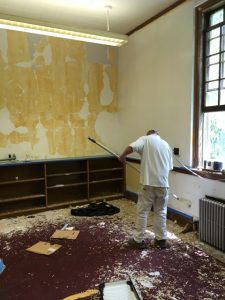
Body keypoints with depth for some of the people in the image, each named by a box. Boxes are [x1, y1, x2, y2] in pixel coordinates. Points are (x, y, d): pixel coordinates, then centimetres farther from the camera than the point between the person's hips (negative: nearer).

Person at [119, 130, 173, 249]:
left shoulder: (145, 139, 2)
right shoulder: (166, 144, 17)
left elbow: (131, 147, -17)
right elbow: (169, 166, 17)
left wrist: (122, 156, 0)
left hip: (148, 183, -4)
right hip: (163, 184, 5)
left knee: (142, 212, 6)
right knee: (161, 212, 16)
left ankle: (138, 240, 15)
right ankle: (161, 239, 24)